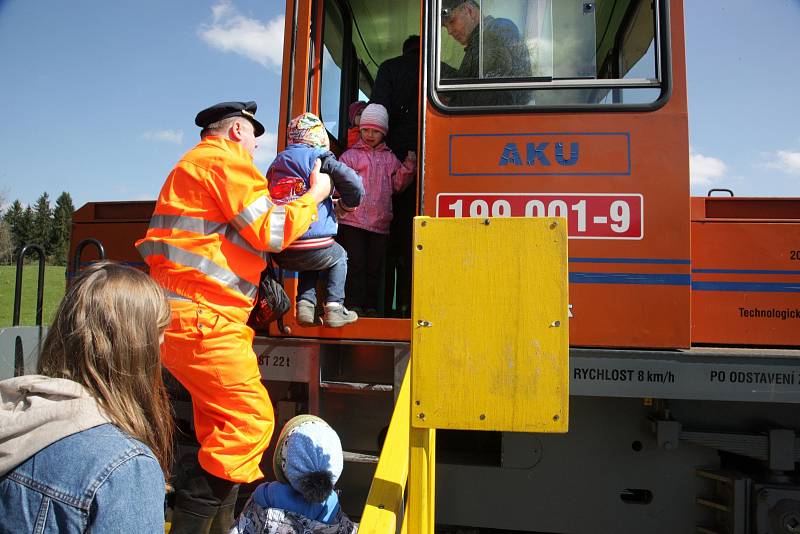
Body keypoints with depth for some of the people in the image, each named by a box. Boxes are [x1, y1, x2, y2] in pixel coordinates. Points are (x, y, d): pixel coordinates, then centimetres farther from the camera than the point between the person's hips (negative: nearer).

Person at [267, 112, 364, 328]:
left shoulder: (277, 162, 16)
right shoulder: (320, 158, -2)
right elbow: (354, 186, -11)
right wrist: (344, 206, 11)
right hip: (311, 244, -5)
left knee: (308, 262, 36)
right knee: (339, 256, 26)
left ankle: (305, 304, 20)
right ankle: (334, 308, 15)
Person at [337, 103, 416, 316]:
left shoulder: (390, 158, 16)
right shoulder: (350, 155, 6)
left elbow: (398, 184, 11)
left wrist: (408, 166, -2)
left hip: (380, 222, 3)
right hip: (352, 220, -3)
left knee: (374, 266, 7)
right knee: (355, 263, -3)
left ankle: (371, 306, 15)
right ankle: (354, 304, 4)